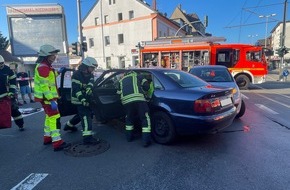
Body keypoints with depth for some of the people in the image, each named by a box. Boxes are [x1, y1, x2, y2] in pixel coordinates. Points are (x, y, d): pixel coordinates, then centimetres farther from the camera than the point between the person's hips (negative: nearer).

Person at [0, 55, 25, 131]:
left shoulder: (7, 69, -2)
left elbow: (13, 81, 3)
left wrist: (12, 91, -4)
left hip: (7, 94, 0)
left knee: (14, 110, 5)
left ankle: (21, 125, 17)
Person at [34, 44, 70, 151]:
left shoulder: (45, 66, 15)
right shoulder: (43, 67, -18)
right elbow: (44, 86, -25)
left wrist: (58, 72, 25)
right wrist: (52, 100, -28)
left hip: (47, 97, 11)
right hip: (46, 98, -11)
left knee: (49, 117, 19)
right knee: (54, 118, -13)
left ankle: (47, 138, 31)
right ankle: (57, 143, -14)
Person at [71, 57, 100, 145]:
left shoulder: (90, 74, 9)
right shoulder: (77, 74, -16)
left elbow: (91, 83, -8)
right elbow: (76, 89, -22)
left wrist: (89, 88, -30)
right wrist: (82, 99, -31)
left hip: (86, 98, 9)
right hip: (78, 99, -8)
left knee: (81, 114, 21)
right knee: (86, 117, -16)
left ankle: (69, 125, 41)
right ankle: (87, 137, -18)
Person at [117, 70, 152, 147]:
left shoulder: (121, 80, 34)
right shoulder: (137, 76, 25)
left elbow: (119, 93, 30)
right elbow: (146, 86, 16)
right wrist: (142, 92, 31)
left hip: (126, 100, 4)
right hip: (138, 99, -3)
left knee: (129, 118, 25)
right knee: (145, 119, 5)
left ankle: (129, 137, 35)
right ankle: (146, 141, 3)